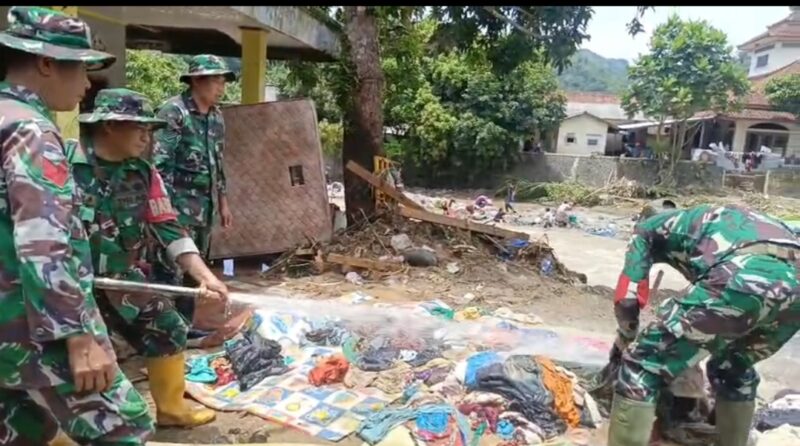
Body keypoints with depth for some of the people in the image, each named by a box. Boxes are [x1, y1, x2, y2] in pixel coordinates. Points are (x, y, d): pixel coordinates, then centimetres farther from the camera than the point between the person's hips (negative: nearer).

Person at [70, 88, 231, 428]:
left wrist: (204, 275, -10)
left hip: (126, 279, 6)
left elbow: (167, 228, -1)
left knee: (169, 332, 11)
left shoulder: (144, 174, 0)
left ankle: (171, 409, 31)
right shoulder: (63, 163, -17)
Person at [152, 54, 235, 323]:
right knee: (170, 271, -5)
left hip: (204, 208, 8)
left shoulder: (216, 117, 13)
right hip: (177, 207, -8)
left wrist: (223, 202, 19)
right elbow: (159, 161, -16)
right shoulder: (174, 111, -11)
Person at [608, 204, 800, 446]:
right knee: (733, 371, 33)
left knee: (641, 368, 4)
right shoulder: (711, 221, 42)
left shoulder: (649, 230, 25)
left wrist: (627, 336, 36)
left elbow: (627, 298, 15)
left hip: (743, 279, -7)